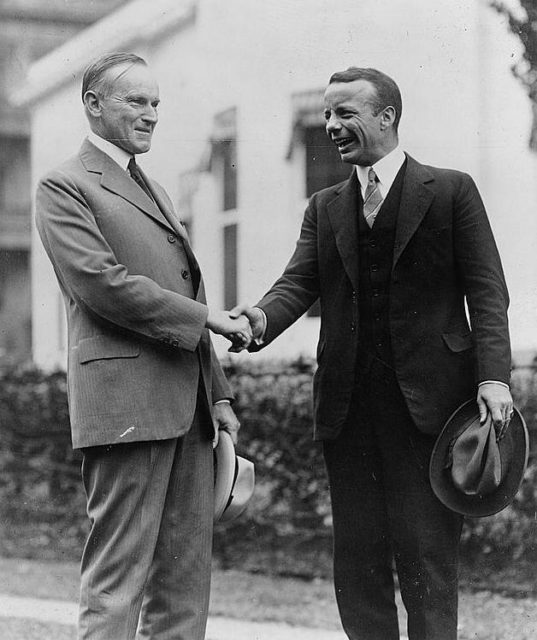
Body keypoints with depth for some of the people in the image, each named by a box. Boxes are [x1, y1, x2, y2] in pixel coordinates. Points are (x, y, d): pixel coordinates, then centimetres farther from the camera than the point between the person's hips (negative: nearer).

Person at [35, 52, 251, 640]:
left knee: (186, 579, 8)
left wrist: (217, 392, 19)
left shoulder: (151, 190, 25)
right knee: (116, 581, -7)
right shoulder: (64, 188, -2)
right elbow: (102, 283, -14)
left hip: (187, 405, 8)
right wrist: (201, 316, -11)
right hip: (127, 402, -8)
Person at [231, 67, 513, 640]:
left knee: (426, 555, -4)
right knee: (357, 556, 7)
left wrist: (493, 375, -14)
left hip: (426, 401, -4)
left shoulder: (450, 191, 4)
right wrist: (263, 319, -19)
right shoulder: (324, 208, 16)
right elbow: (298, 283, 3)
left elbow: (486, 292, -1)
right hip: (348, 406, 4)